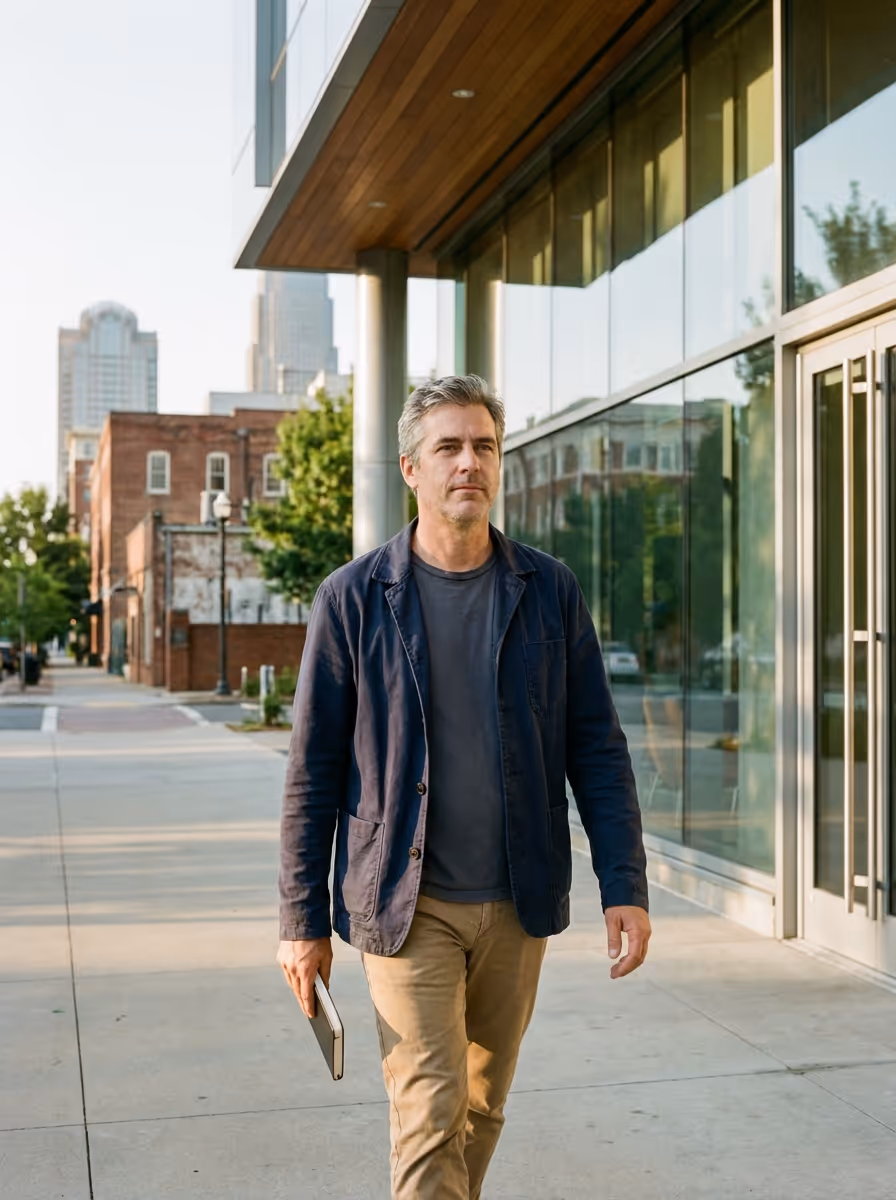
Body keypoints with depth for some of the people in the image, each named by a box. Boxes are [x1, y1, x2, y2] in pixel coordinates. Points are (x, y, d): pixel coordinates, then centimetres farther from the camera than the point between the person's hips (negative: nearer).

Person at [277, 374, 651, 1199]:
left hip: (517, 905, 3)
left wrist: (626, 885, -4)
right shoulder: (354, 597, -5)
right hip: (407, 905, -3)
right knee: (430, 1115, -4)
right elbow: (313, 768, -1)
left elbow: (596, 748, 3)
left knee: (483, 1108, 16)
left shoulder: (550, 590, 2)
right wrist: (303, 920, -1)